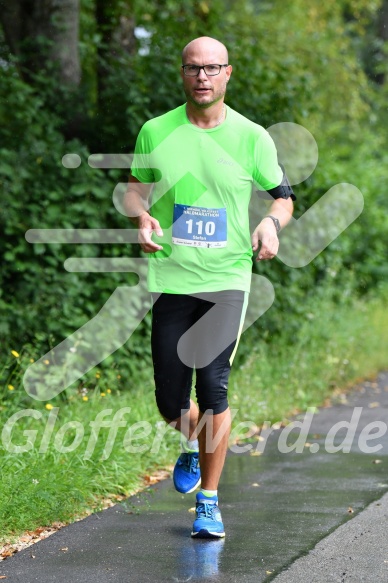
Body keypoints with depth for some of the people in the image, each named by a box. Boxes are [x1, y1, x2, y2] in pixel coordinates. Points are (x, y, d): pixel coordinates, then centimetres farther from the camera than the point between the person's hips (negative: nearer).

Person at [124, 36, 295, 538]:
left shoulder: (252, 137, 1)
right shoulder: (155, 132, 4)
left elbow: (283, 195, 12)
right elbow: (134, 190, 15)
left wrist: (272, 223, -11)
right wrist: (142, 218, -7)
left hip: (227, 279, -1)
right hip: (170, 278, 2)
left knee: (213, 386, -12)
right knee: (171, 402, 0)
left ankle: (209, 502, 1)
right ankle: (192, 444, 38)